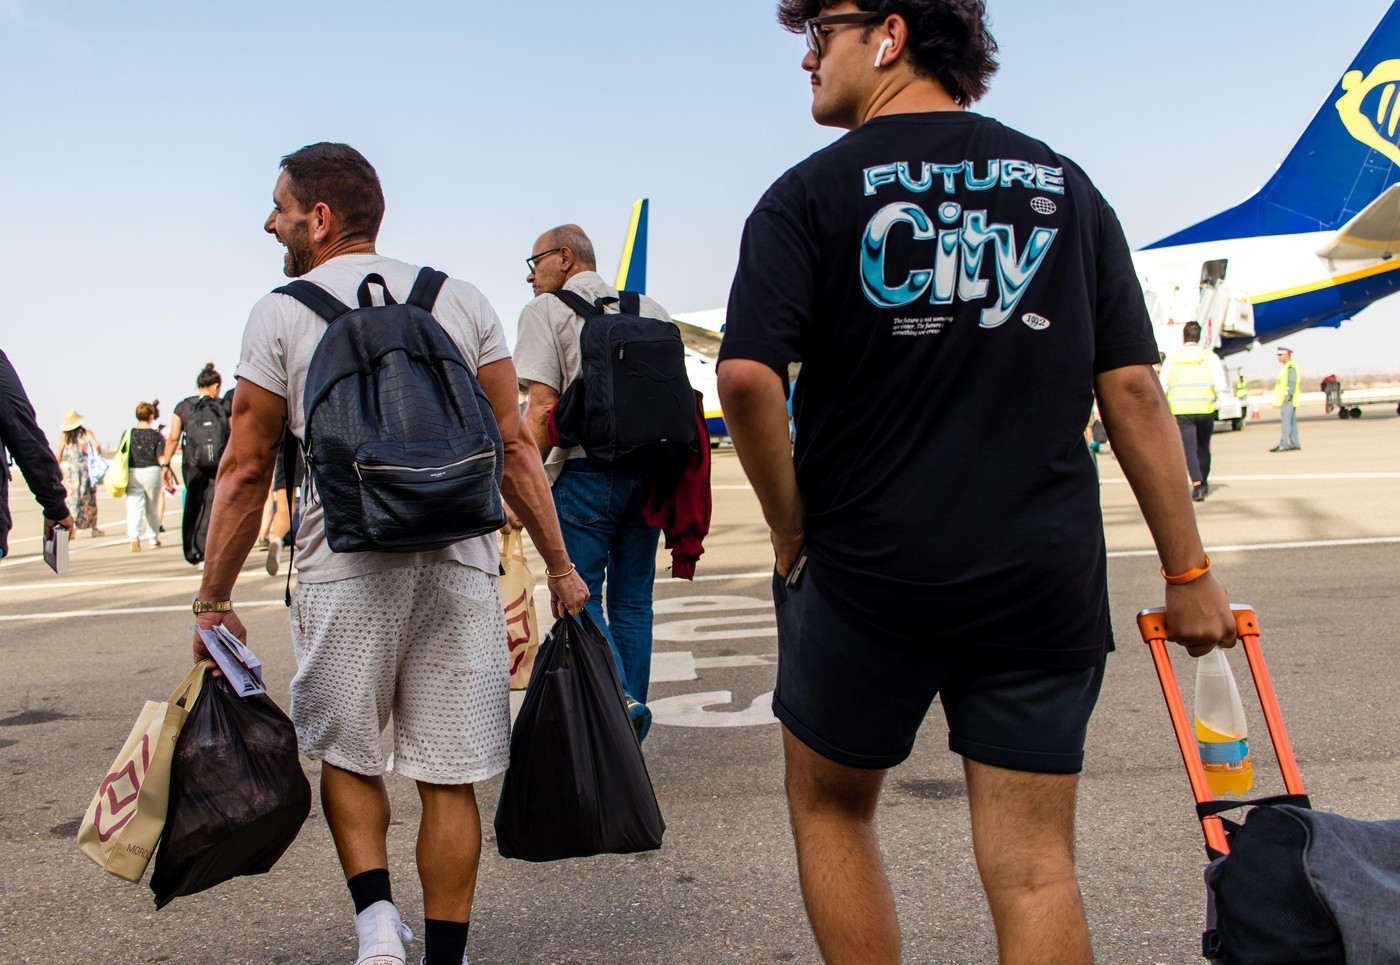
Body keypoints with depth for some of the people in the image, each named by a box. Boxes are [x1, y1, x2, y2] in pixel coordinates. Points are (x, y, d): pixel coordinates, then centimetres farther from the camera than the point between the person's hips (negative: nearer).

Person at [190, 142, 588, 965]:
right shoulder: (463, 301, 8)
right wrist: (560, 565, 10)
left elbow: (246, 473, 1)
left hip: (344, 569, -1)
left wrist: (215, 600, 9)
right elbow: (514, 446, 5)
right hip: (458, 565, 2)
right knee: (449, 776, 8)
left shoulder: (282, 314, 2)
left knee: (345, 751, 20)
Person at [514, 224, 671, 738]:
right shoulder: (650, 310, 15)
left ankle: (616, 696, -19)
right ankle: (632, 719, 14)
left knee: (578, 597, 1)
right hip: (649, 471, 6)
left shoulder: (547, 311, -1)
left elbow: (542, 406, -11)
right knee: (633, 599, 11)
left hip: (586, 471, -5)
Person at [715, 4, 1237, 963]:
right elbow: (1133, 390, 4)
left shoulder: (812, 193, -2)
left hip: (864, 567, -2)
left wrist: (792, 528, -3)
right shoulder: (1065, 187, 9)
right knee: (1035, 869, 7)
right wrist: (1189, 571, 7)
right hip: (1044, 578, 3)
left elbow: (747, 377, -17)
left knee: (830, 809, 20)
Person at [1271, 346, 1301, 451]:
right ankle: (1294, 444, 10)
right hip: (1286, 399, 10)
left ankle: (1283, 445, -17)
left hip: (1288, 399, -10)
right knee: (1292, 423, 9)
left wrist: (1289, 395, -26)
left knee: (1286, 421, -13)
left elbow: (1292, 382, -20)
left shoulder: (1291, 367, -11)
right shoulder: (1287, 367, 20)